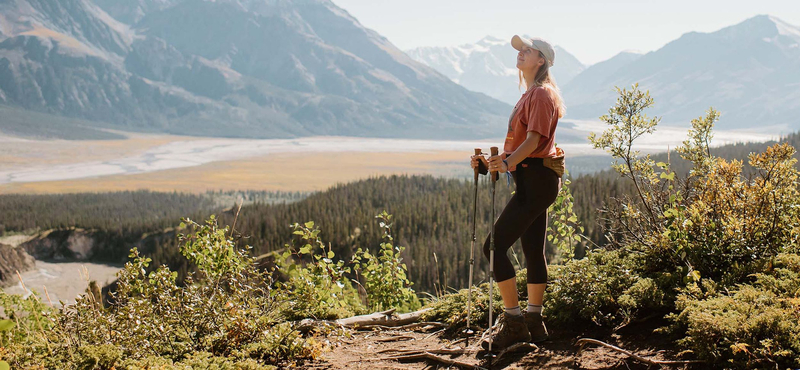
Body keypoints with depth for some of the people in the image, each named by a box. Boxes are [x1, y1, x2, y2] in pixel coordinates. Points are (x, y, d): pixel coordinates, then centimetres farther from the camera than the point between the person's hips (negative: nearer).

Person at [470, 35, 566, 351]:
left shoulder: (542, 94, -10)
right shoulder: (530, 95, 21)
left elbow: (534, 140, -22)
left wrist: (508, 162, -37)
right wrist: (491, 162, 10)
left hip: (535, 181, -10)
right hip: (532, 181, 10)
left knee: (494, 246, -12)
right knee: (533, 251, 12)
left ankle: (513, 321, -7)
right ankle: (534, 322, 18)